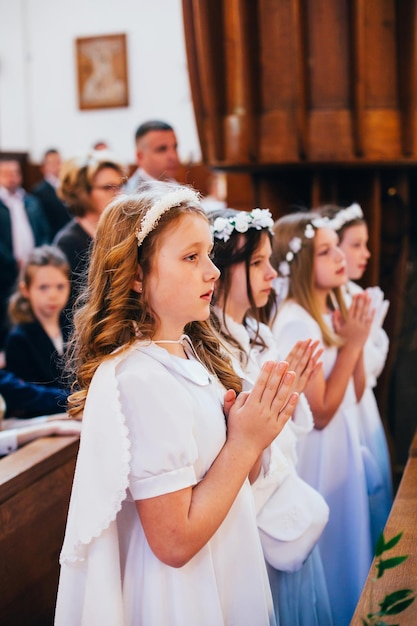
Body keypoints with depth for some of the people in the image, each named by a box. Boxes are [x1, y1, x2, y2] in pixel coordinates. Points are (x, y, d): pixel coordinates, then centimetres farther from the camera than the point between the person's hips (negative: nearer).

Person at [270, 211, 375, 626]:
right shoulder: (296, 322, -21)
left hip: (343, 443, 8)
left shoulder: (332, 310, 5)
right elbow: (320, 412, -20)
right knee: (325, 548, 7)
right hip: (317, 452, -8)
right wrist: (352, 343, -19)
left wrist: (356, 339, -7)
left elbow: (354, 396, 6)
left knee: (344, 536, 20)